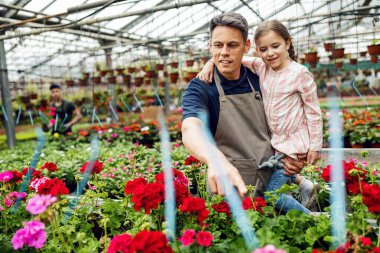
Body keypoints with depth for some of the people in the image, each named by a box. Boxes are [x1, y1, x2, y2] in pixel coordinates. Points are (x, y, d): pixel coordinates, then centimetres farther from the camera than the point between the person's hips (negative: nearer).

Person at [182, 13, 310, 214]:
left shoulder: (257, 80, 3)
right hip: (229, 188, -3)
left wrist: (287, 155, -1)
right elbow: (190, 130, -31)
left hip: (271, 181, 4)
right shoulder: (199, 89, -11)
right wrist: (216, 159, -52)